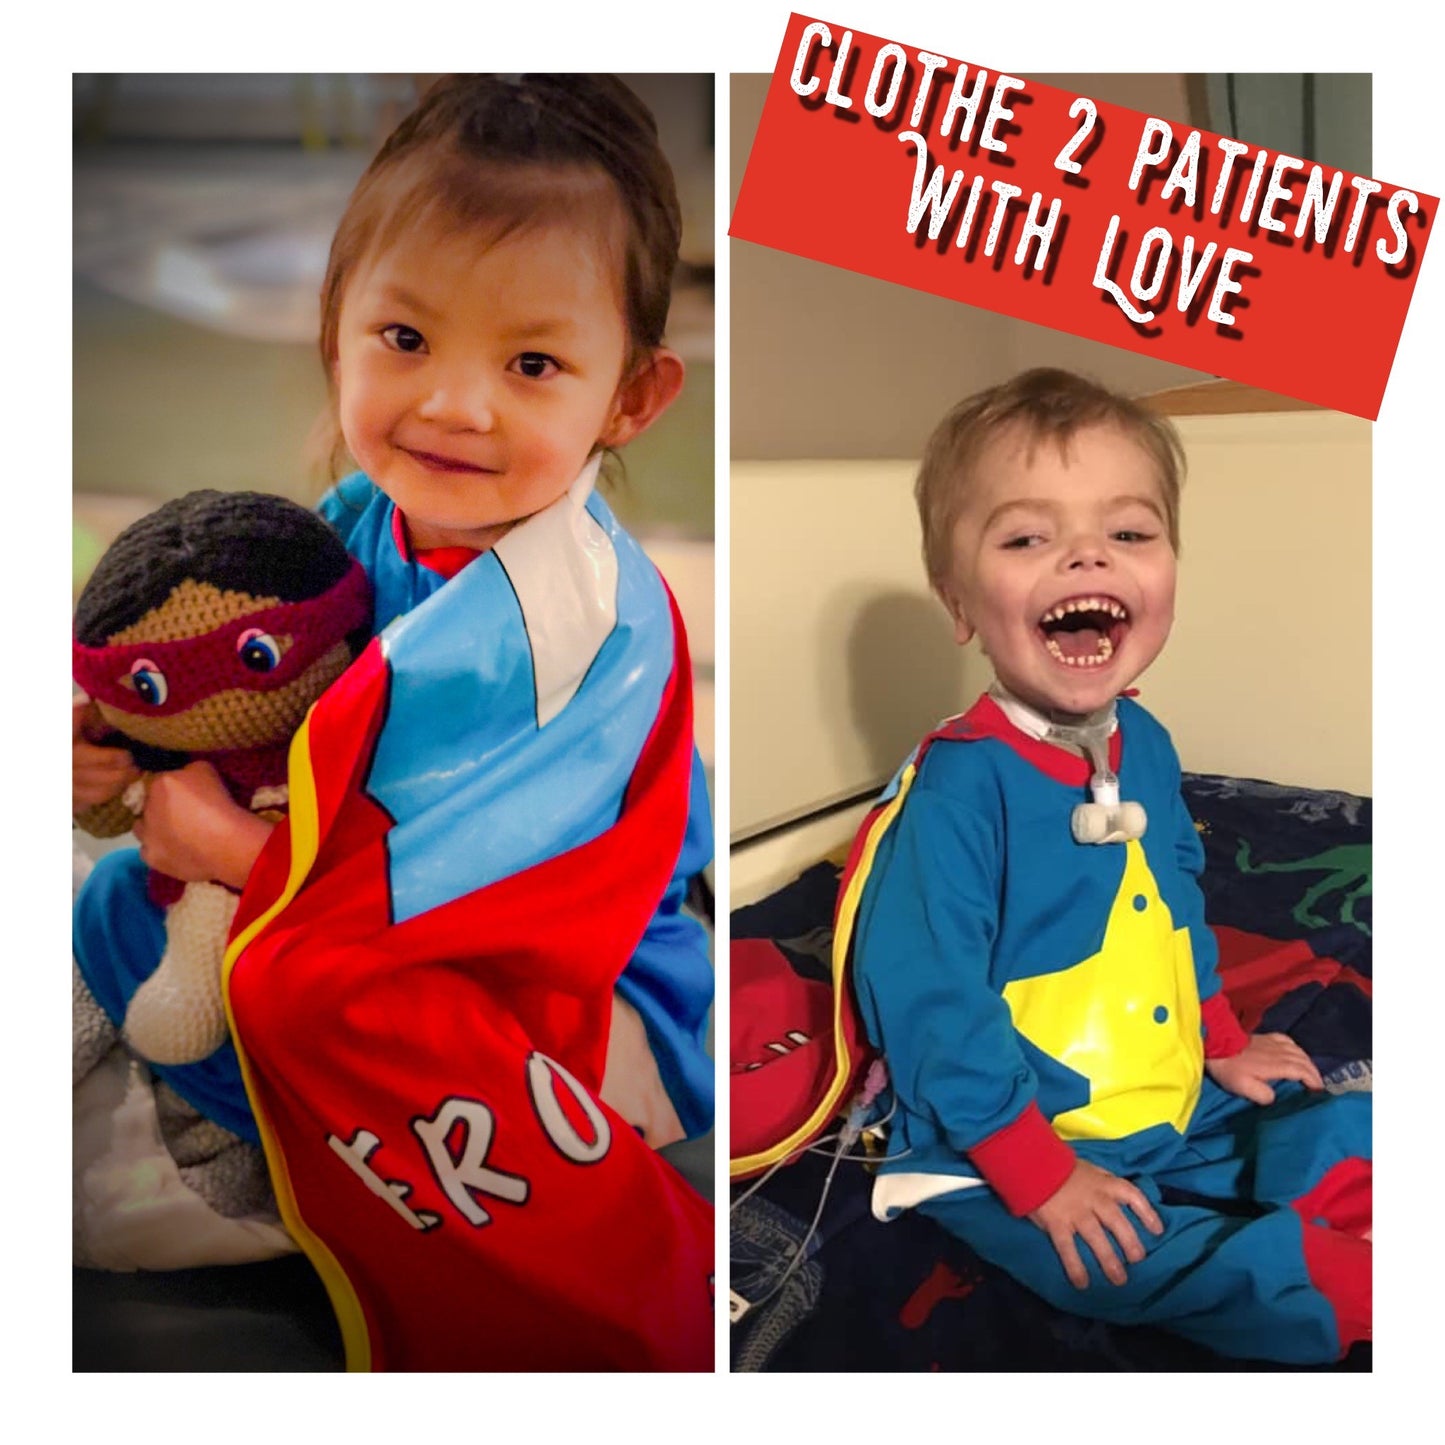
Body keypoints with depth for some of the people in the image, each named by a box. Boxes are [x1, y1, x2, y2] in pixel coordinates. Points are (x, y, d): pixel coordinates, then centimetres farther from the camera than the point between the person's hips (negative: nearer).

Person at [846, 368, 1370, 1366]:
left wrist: (1223, 1046, 17)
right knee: (1135, 1260, -29)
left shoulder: (1146, 746, 0)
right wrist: (1040, 1175, -24)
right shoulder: (957, 785, -26)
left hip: (1178, 1103, 8)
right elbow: (928, 1005, -26)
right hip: (1008, 1140, -8)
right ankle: (1353, 1283, -14)